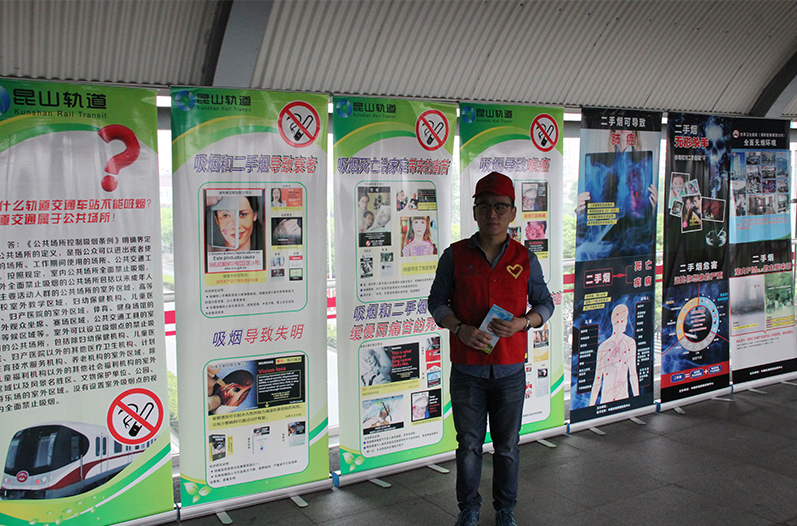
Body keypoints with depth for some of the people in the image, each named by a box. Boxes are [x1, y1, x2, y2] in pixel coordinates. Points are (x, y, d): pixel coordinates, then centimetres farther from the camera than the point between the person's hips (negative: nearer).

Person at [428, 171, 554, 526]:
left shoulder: (525, 259, 1)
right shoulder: (455, 256, -2)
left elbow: (545, 304, 8)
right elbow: (437, 301, 3)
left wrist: (521, 322, -13)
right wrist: (460, 329, -15)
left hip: (510, 370, 1)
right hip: (466, 369, -1)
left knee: (508, 446, 12)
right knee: (468, 445, 10)